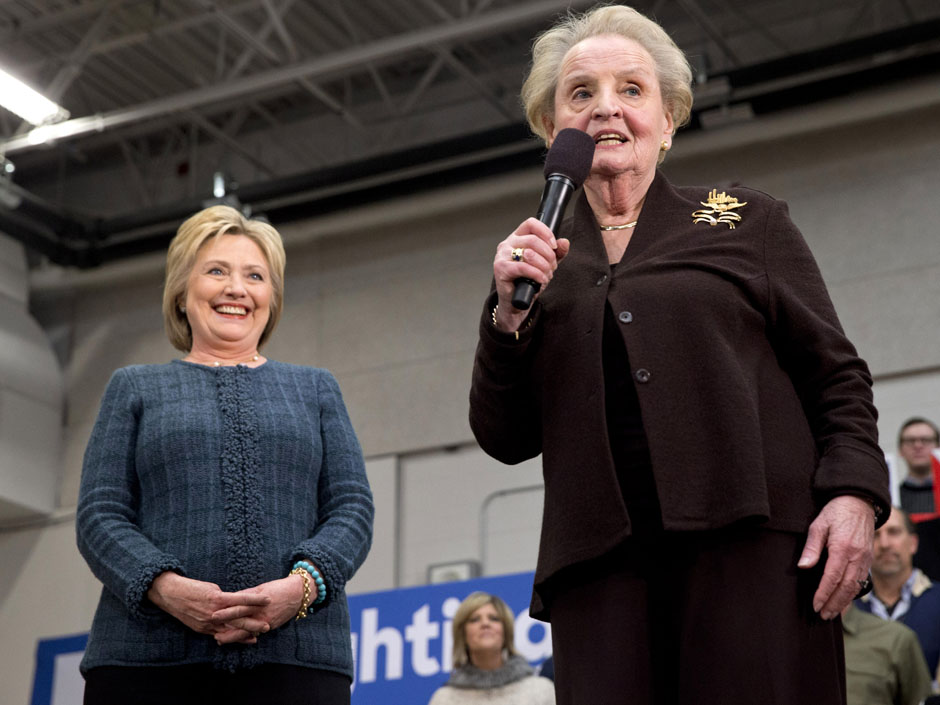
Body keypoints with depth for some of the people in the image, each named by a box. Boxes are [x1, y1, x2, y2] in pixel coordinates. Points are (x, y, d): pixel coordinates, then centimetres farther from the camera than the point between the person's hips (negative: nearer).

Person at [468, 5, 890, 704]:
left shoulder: (747, 220, 14)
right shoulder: (536, 258, 17)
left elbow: (836, 373, 9)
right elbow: (506, 440, 13)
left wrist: (854, 490, -7)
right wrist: (510, 312, -1)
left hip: (751, 545, -1)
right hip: (600, 561, 2)